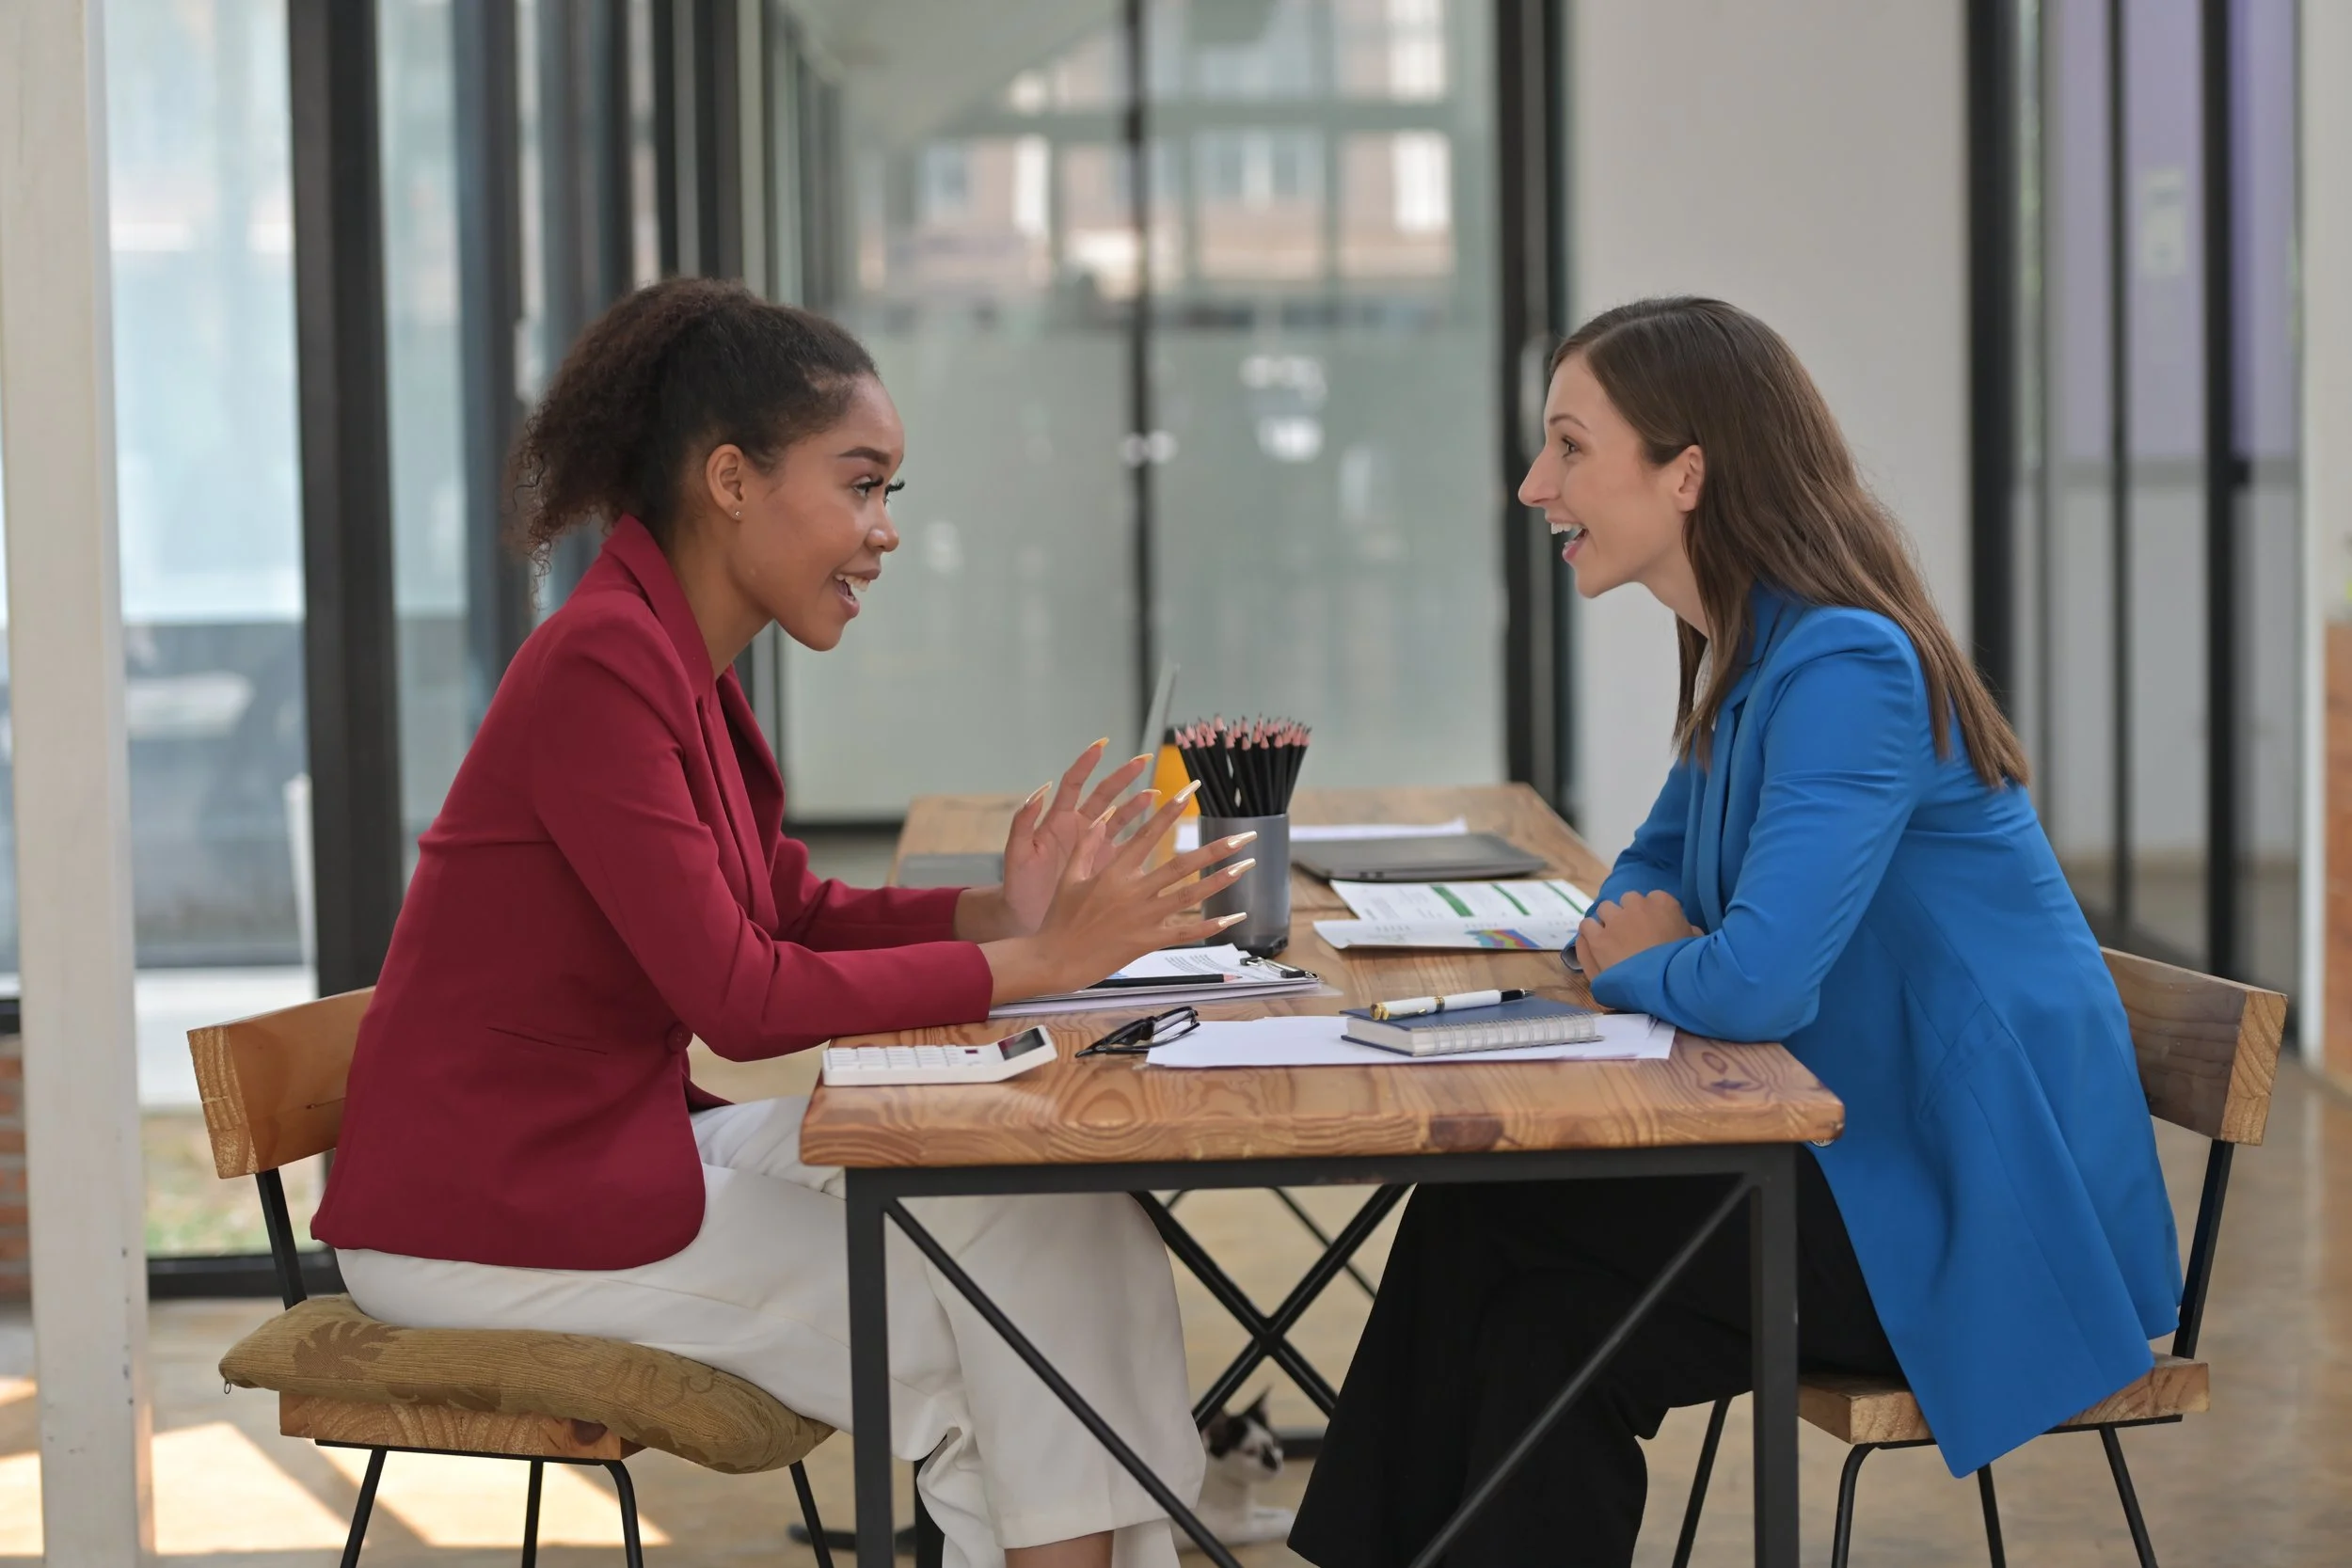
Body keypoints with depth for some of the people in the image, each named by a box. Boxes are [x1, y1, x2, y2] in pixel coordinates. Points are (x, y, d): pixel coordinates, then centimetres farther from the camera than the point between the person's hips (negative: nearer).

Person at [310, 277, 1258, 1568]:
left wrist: (997, 915, -5)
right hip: (493, 1215, -9)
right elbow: (742, 999, -23)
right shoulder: (601, 668, -21)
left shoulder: (681, 662, 10)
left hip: (618, 1143, 9)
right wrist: (1032, 963, -19)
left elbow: (790, 911, 12)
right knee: (996, 1294, -9)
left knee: (1060, 1208, -1)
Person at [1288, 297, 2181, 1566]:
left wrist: (1638, 963, -7)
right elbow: (1649, 878, 24)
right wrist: (1626, 930, -1)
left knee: (1491, 1225, -13)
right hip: (1870, 1154, 9)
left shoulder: (1845, 669, -21)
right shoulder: (1749, 653, 10)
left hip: (1980, 1217, -9)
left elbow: (1760, 983, -31)